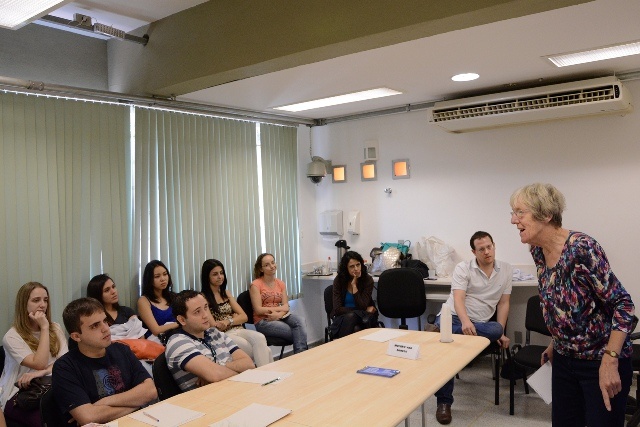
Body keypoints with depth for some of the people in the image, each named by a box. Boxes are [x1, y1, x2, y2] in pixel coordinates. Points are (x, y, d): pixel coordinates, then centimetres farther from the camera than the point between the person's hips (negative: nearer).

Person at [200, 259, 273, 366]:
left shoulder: (226, 293, 20)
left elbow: (244, 317, 12)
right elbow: (213, 325, -8)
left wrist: (229, 321, -7)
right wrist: (234, 319, 0)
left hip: (238, 330, 6)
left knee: (259, 338, -31)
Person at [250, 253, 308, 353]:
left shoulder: (281, 283, 12)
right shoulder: (256, 285, -5)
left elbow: (286, 306, 3)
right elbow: (258, 310, -11)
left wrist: (279, 314, -20)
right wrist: (280, 308, -8)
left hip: (280, 318, 5)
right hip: (263, 322, -5)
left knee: (298, 320, -29)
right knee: (300, 333, -25)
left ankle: (301, 354, -26)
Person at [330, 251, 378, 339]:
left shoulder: (368, 280, -8)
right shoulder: (339, 280, -7)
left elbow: (362, 307, -14)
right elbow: (337, 309, -12)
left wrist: (354, 285, -21)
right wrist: (365, 310, -13)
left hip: (363, 318, 0)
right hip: (343, 317, 0)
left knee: (351, 316, -34)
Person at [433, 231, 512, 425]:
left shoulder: (506, 270, 9)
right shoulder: (463, 268, -2)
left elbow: (503, 303, 11)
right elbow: (458, 299, -15)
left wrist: (501, 333, -1)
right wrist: (465, 322, -35)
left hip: (480, 324, 3)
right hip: (453, 317, -2)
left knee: (496, 330, -34)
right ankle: (444, 402, -16)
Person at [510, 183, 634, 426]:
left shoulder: (582, 248, -24)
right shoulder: (537, 251, -2)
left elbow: (622, 305, -21)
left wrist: (610, 362, -24)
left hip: (600, 360, -7)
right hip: (564, 358, 7)